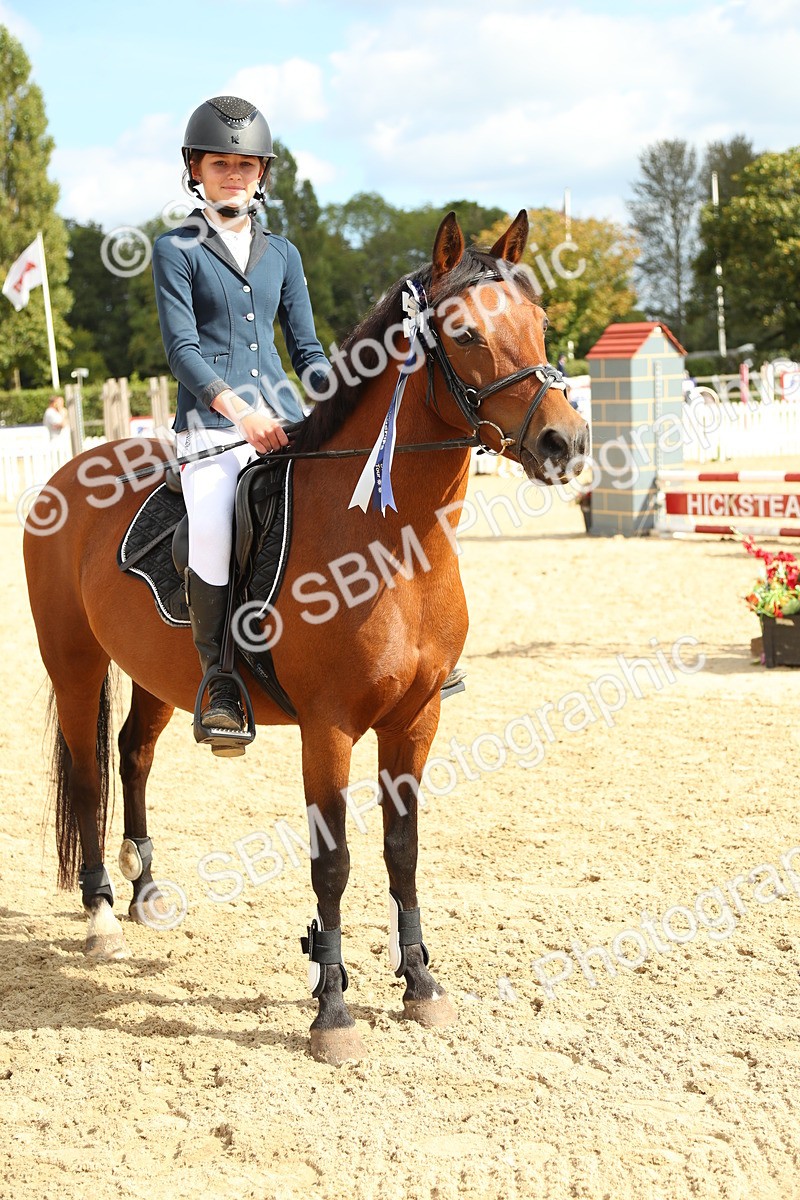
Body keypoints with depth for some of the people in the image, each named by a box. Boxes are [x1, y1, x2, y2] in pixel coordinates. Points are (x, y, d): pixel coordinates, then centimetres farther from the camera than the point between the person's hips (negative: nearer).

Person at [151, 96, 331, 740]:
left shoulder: (282, 253, 18)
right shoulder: (177, 249, 5)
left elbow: (305, 348, 18)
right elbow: (182, 348, -5)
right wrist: (238, 410, -19)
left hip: (284, 415, 5)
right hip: (212, 420, -5)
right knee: (212, 524, -31)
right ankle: (220, 675, -20)